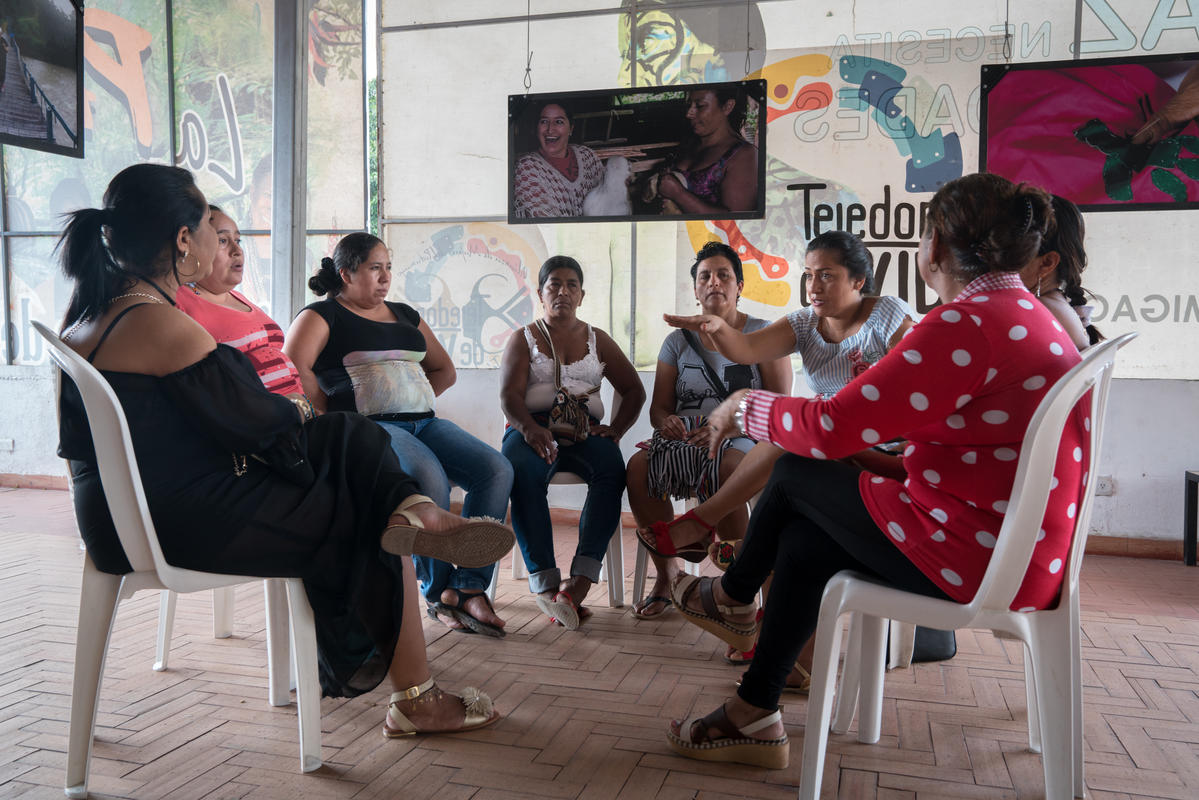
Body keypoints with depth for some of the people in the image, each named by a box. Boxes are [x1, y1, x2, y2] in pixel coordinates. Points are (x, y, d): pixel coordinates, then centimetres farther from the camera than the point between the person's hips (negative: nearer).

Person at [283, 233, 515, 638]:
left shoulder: (404, 315, 25)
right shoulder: (323, 315, 6)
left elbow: (445, 370, 31)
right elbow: (292, 366, -12)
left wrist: (412, 401, 15)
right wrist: (331, 415, -10)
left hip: (423, 422, 7)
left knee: (496, 470, -18)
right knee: (430, 479, -36)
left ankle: (470, 588, -19)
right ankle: (438, 592, -17)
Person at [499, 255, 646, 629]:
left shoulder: (598, 340, 21)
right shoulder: (524, 339, 15)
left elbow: (633, 390, 18)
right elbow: (509, 395, -1)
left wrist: (617, 428, -2)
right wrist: (529, 428, -24)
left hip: (584, 428, 2)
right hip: (532, 427, -1)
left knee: (612, 468, -34)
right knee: (523, 473, -38)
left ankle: (580, 583, -42)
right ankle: (546, 585, -41)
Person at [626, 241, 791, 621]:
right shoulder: (678, 341, 15)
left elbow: (781, 404, -5)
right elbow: (658, 407, 12)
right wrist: (666, 423, -15)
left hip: (744, 439, -3)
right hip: (684, 439, 4)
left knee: (725, 468, -39)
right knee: (638, 466, -27)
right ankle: (667, 574, -12)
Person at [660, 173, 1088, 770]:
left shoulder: (966, 324, -21)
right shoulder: (1033, 319, 11)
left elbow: (831, 428, -21)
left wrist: (745, 409, -4)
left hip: (965, 558, -9)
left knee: (797, 472, 6)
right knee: (801, 541, 14)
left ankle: (731, 597, 33)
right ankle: (755, 718, 25)